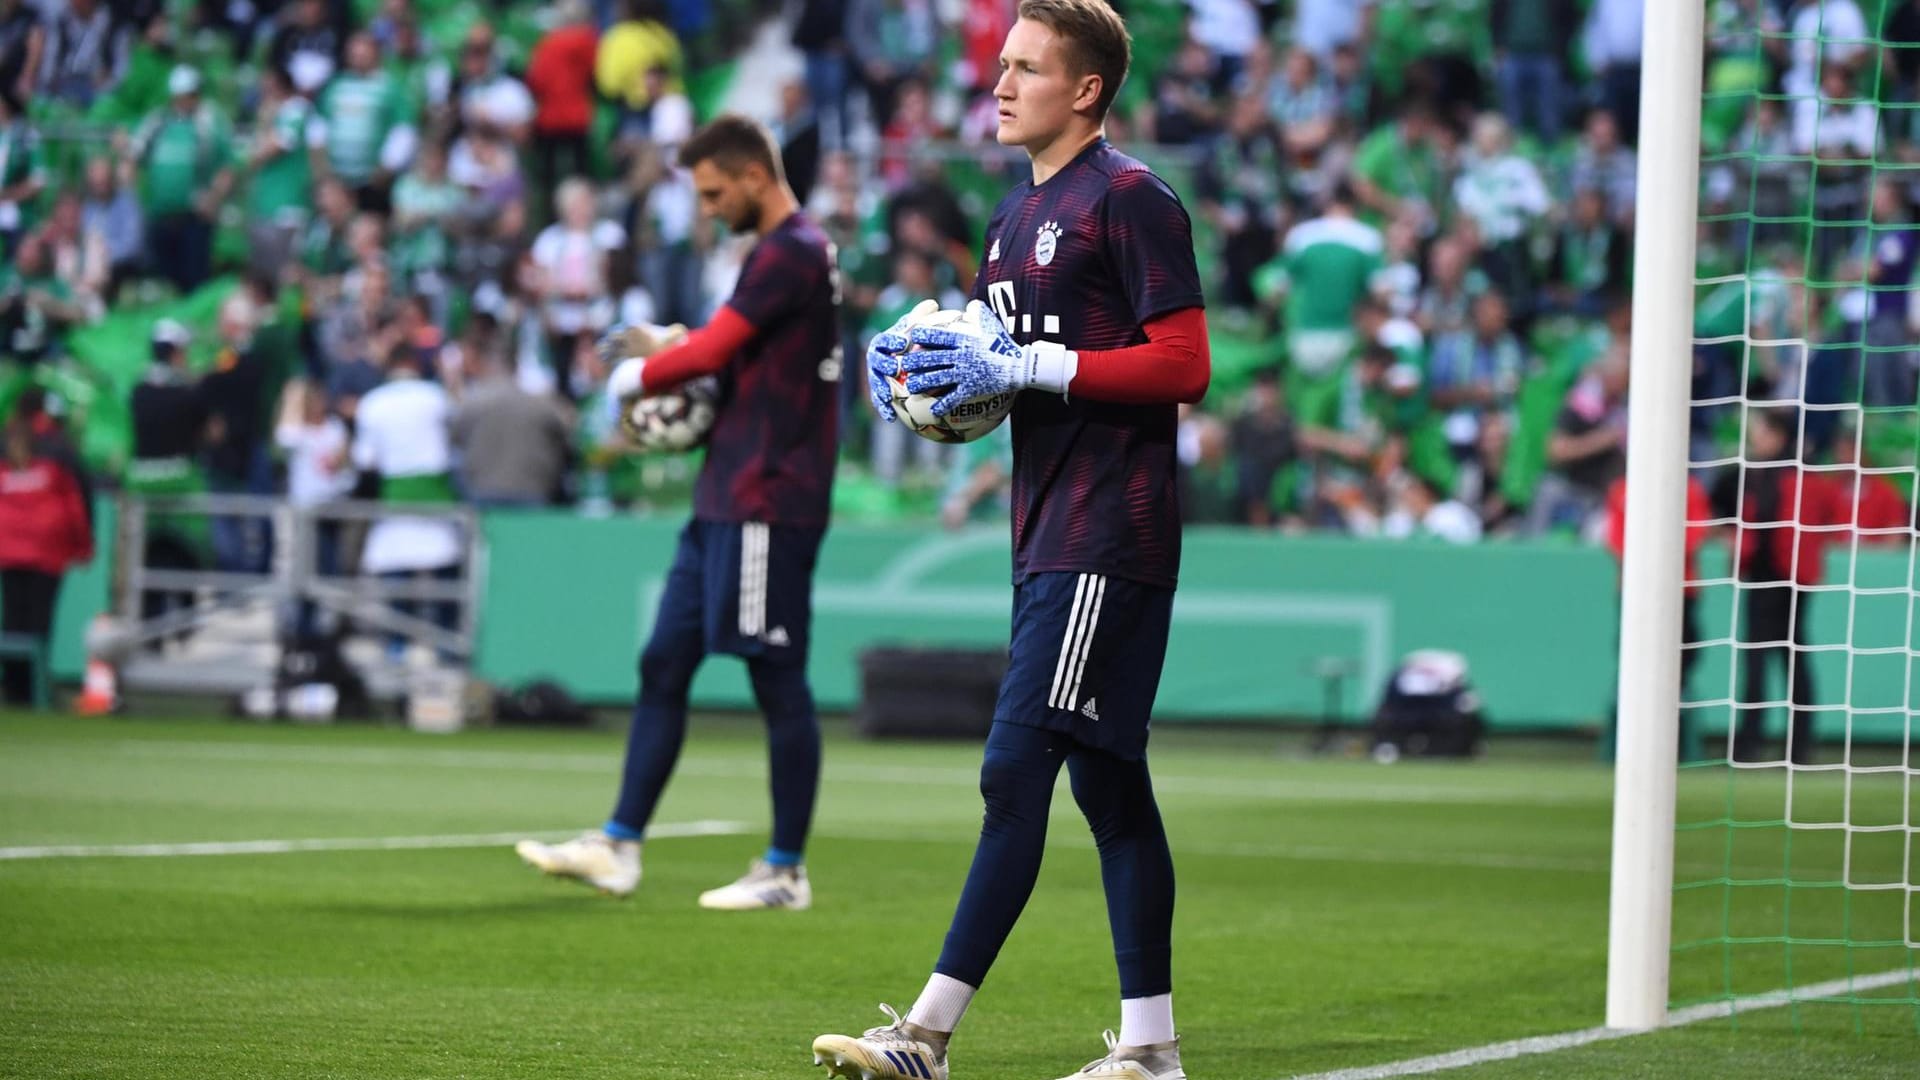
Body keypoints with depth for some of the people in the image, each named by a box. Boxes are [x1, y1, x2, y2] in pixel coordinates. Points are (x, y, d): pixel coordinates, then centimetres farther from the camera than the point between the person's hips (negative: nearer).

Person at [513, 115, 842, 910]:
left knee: (778, 680, -4)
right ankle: (620, 845, 12)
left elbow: (713, 349, -18)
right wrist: (667, 352, 9)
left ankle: (785, 871, 2)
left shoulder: (792, 254, -14)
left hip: (768, 501, -11)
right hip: (726, 498, 11)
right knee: (664, 663, 9)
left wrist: (638, 377, -1)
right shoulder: (778, 251, 18)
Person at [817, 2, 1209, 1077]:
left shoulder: (1132, 199, -10)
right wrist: (918, 357, 6)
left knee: (1017, 768, -12)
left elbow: (1184, 365, -16)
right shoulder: (1018, 212, 18)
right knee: (1107, 785, 11)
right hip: (1049, 535, 10)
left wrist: (1023, 367, -18)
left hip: (1110, 538, -10)